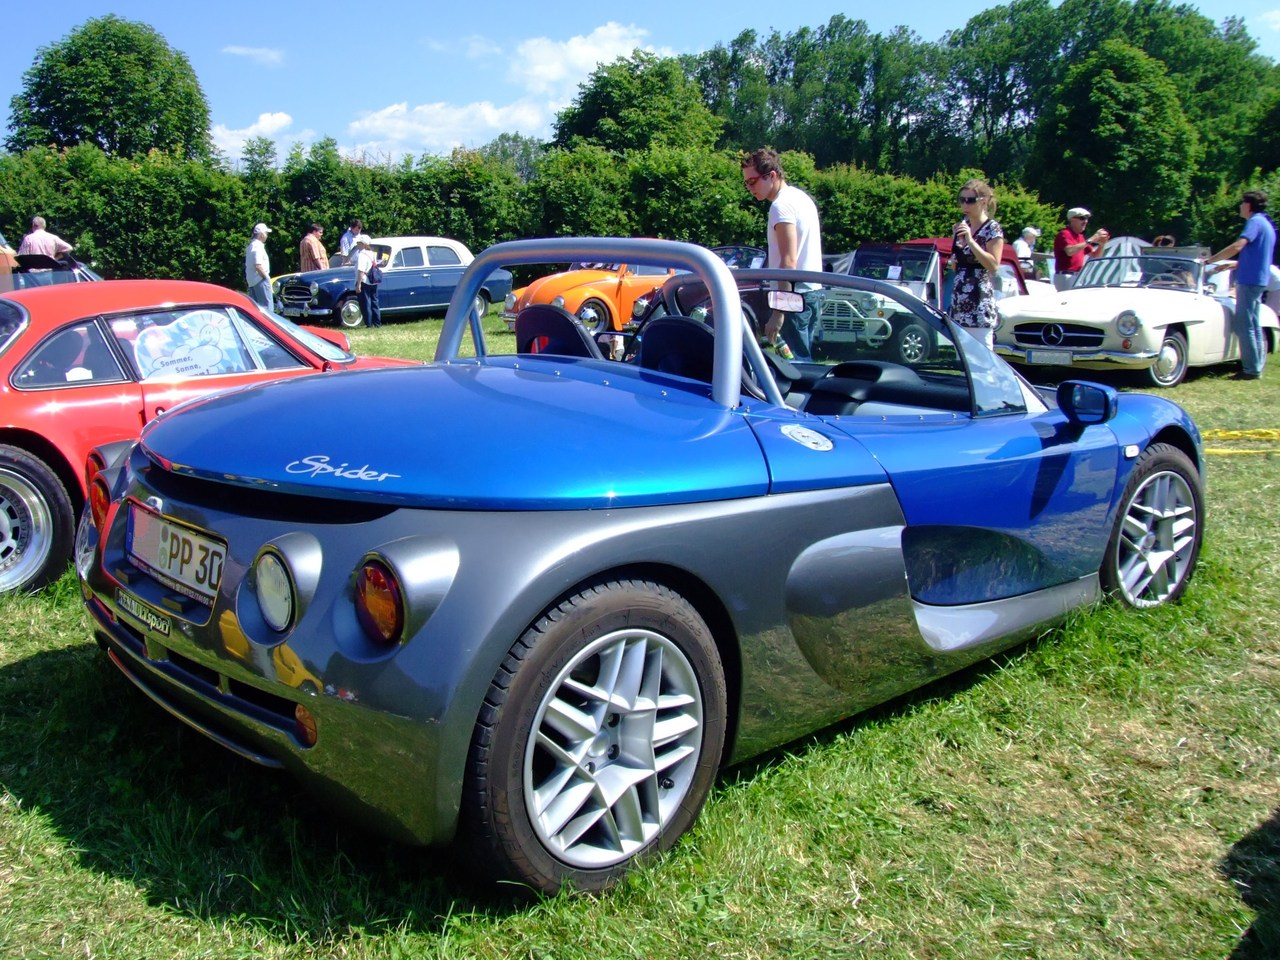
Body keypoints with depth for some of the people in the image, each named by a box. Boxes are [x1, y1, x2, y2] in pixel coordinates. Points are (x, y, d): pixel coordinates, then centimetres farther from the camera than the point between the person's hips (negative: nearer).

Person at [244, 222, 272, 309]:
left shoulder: (251, 246, 15)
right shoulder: (258, 246, -15)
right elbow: (258, 266, -23)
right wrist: (267, 277, -13)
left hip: (251, 281, 10)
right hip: (260, 280, -10)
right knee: (266, 305, -8)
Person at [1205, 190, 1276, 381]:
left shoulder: (1255, 222, -12)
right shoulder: (1267, 224, 19)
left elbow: (1237, 246, -24)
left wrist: (1209, 260, -19)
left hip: (1249, 281, -10)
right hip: (1258, 280, 10)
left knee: (1243, 326, -8)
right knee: (1254, 326, 12)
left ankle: (1251, 370, -8)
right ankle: (1257, 367, 16)